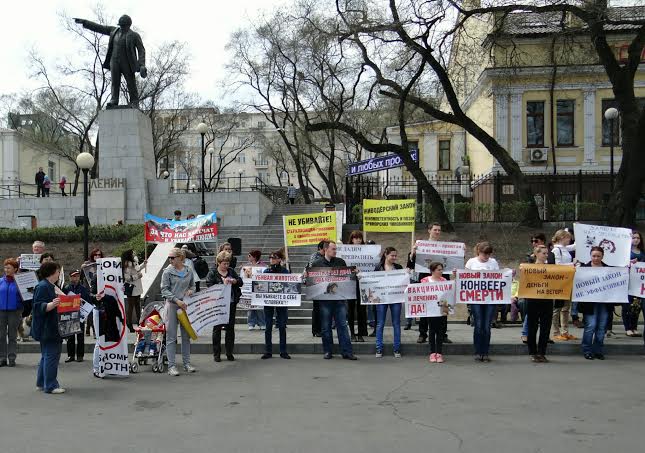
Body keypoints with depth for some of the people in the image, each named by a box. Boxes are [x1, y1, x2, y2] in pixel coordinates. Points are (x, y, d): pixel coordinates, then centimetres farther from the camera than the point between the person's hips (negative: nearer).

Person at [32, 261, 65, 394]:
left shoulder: (49, 286, 17)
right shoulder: (42, 287, -16)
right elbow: (39, 307, -24)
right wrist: (52, 304, -39)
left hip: (50, 328, 11)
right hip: (46, 328, -11)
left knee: (46, 355, 17)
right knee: (51, 355, -9)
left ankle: (41, 383, 25)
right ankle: (50, 386, -6)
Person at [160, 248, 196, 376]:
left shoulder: (188, 272, 6)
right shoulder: (167, 272, -3)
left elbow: (193, 285, 19)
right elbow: (164, 290, -7)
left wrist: (191, 290, -4)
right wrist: (177, 300, -17)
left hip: (185, 306, 4)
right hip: (172, 305, -3)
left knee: (186, 335, 10)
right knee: (171, 336, -1)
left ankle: (187, 363, 20)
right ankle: (171, 365, 3)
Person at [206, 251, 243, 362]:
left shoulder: (231, 271, 9)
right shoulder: (212, 273, -3)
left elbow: (240, 282, 5)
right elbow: (209, 286, -15)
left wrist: (233, 280, -14)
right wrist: (223, 283, -21)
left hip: (231, 303, 4)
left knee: (230, 327, 7)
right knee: (217, 328, 4)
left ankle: (229, 353, 16)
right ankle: (216, 353, 13)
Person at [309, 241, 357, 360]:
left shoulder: (341, 262, 8)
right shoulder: (316, 264, 3)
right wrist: (306, 276, -13)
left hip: (339, 298, 1)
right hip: (324, 299, -1)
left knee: (342, 325, 1)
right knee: (326, 327, 6)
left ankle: (347, 352, 4)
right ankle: (327, 351, 18)